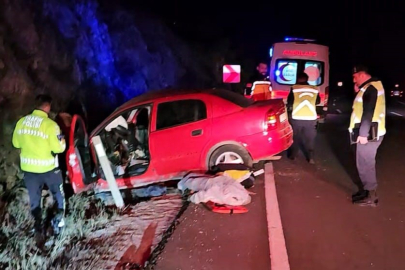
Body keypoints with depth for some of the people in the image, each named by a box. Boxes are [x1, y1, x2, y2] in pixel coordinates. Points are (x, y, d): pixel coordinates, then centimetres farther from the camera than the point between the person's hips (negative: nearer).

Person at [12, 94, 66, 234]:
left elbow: (16, 143, 8)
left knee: (34, 196, 20)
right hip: (48, 167, -4)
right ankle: (59, 217, 27)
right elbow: (59, 148, -17)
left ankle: (37, 222, 30)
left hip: (28, 167, 4)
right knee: (58, 193, 21)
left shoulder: (21, 122, -5)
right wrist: (61, 139, 1)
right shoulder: (50, 124, -21)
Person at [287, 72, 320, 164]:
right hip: (311, 118, 1)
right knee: (310, 139, 9)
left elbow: (289, 102, 1)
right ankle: (311, 158, 7)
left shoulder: (294, 88, -2)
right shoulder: (315, 89, 5)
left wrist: (289, 108, 21)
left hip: (296, 118, -1)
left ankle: (292, 155, 20)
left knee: (295, 137, 13)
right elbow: (318, 101, 19)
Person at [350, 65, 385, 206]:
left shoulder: (370, 88, -16)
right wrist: (358, 92, 10)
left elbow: (368, 113, -23)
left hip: (368, 133, -10)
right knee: (365, 163, 16)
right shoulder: (369, 87, 16)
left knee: (365, 164, -7)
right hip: (368, 132, 10)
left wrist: (363, 133, -24)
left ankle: (371, 196, -1)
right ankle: (366, 189, 26)